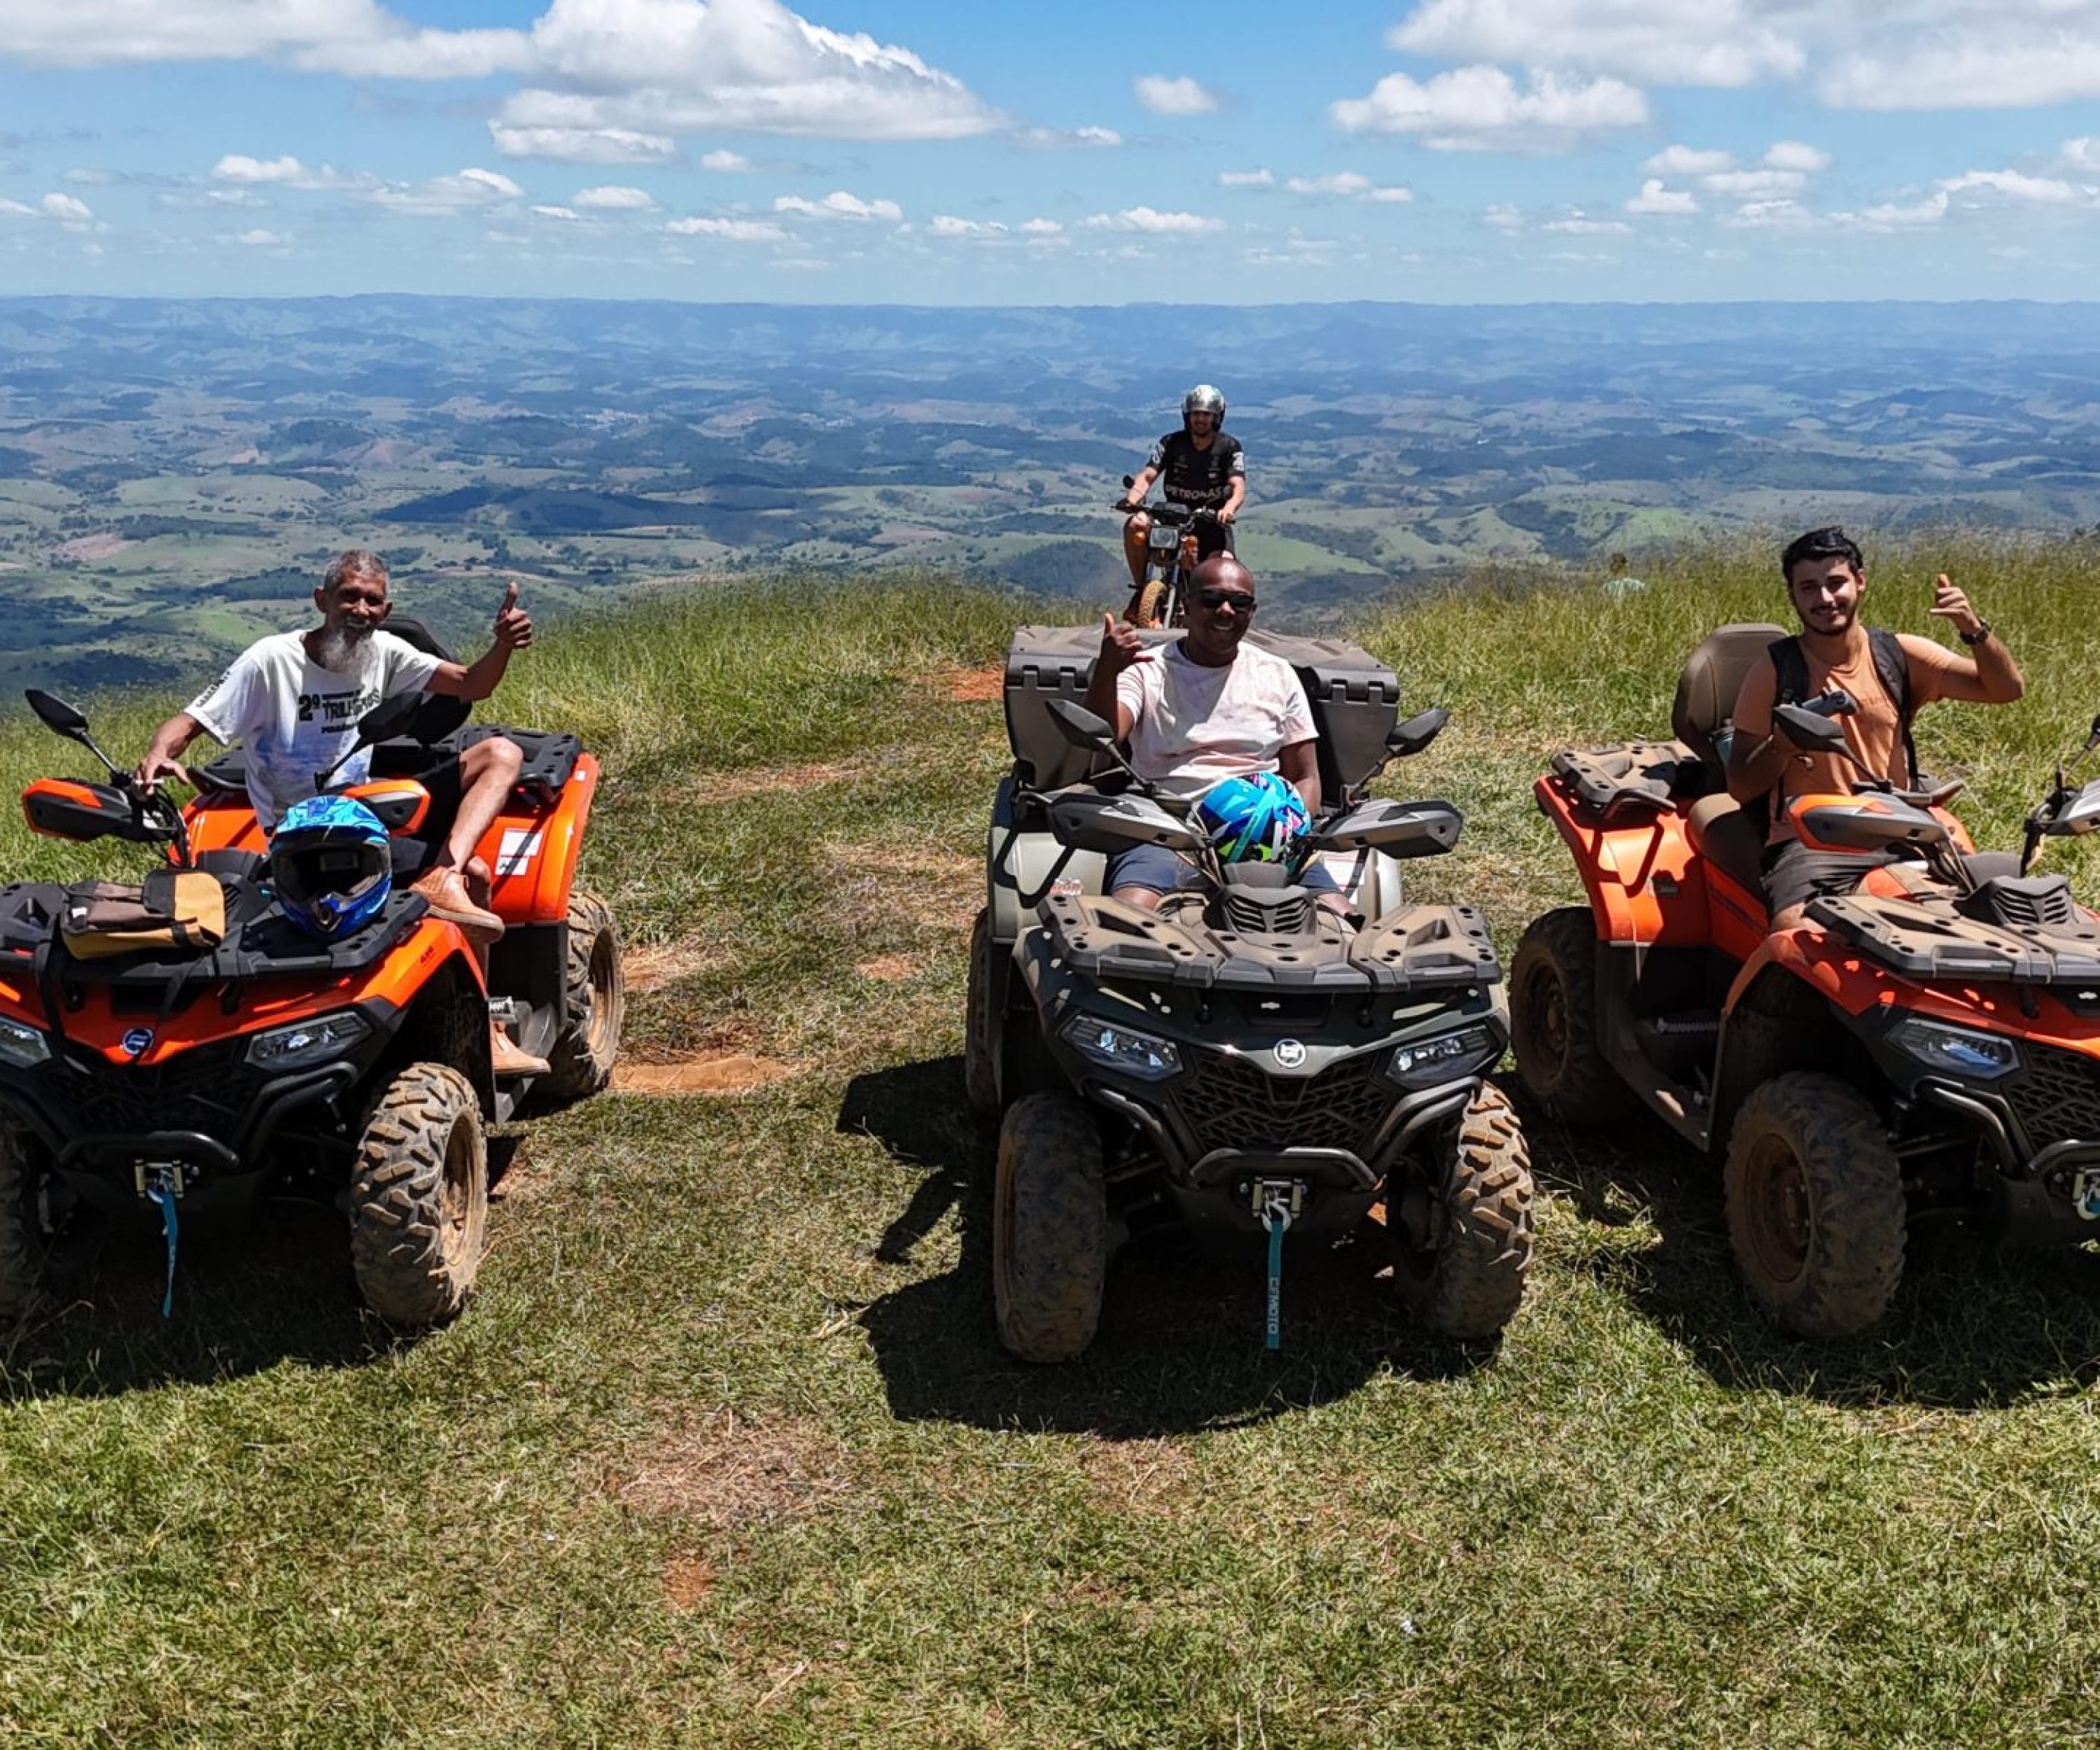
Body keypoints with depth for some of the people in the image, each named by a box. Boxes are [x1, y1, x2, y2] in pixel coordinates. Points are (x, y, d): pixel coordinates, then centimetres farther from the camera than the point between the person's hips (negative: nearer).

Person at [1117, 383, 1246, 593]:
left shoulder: (1229, 447, -6)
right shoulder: (1171, 443, -2)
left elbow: (1238, 487, -18)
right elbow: (1147, 476, -11)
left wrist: (1229, 509, -43)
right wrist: (1132, 498, -35)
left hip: (1212, 520, -1)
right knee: (1134, 525, -28)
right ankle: (1141, 587, -13)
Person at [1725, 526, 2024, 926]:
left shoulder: (1900, 655, 8)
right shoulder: (1772, 675, 0)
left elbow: (2007, 689, 4)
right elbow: (1740, 788, 0)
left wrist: (1974, 629, -13)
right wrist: (1780, 747, -20)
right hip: (1807, 845, -4)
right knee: (1795, 932, -32)